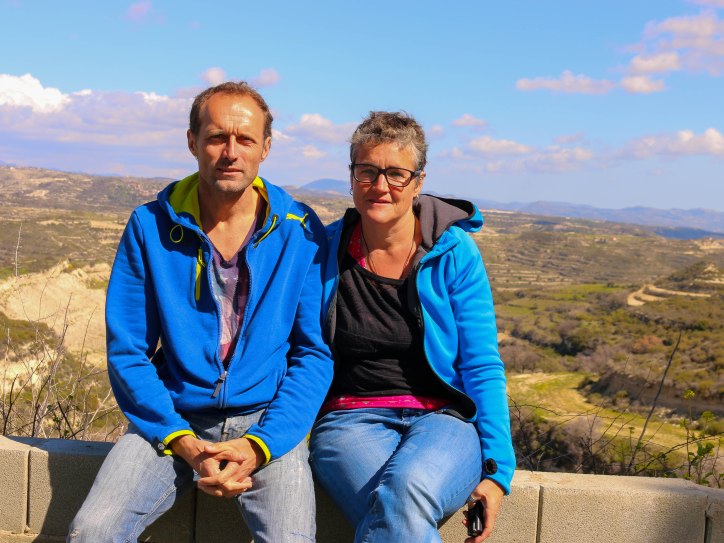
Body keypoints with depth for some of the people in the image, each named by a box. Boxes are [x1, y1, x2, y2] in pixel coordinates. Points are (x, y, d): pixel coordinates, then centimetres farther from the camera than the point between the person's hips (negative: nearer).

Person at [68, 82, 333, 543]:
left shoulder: (301, 232, -1)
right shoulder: (151, 227, 0)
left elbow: (315, 353, 0)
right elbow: (127, 353, 1)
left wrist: (260, 443, -13)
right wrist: (184, 443, -12)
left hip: (268, 423, -1)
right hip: (173, 420, 1)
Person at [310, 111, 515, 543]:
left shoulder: (455, 253, 1)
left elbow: (483, 367, 1)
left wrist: (496, 470, -8)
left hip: (443, 417, 0)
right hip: (351, 420, 1)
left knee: (406, 489, -35)